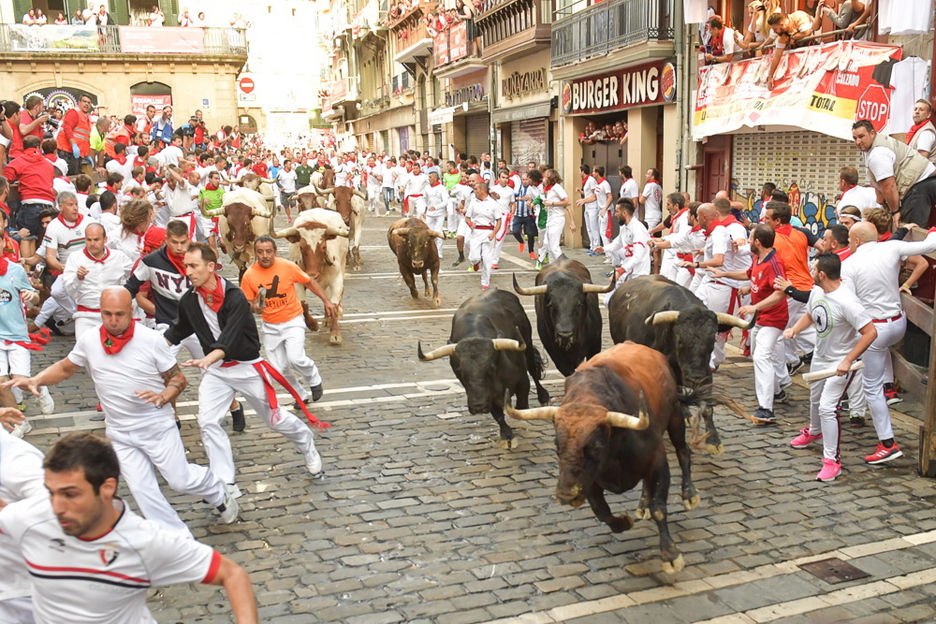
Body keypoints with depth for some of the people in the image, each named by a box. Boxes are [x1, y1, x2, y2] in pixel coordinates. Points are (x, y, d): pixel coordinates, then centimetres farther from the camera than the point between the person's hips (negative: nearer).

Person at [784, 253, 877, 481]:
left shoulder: (846, 302, -30)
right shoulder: (816, 292, -6)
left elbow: (870, 332, -31)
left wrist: (848, 361, -31)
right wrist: (794, 329, -7)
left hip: (841, 362, -8)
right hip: (820, 356, 8)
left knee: (827, 407, -15)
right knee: (815, 398, 26)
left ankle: (832, 460, -2)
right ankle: (814, 432, 56)